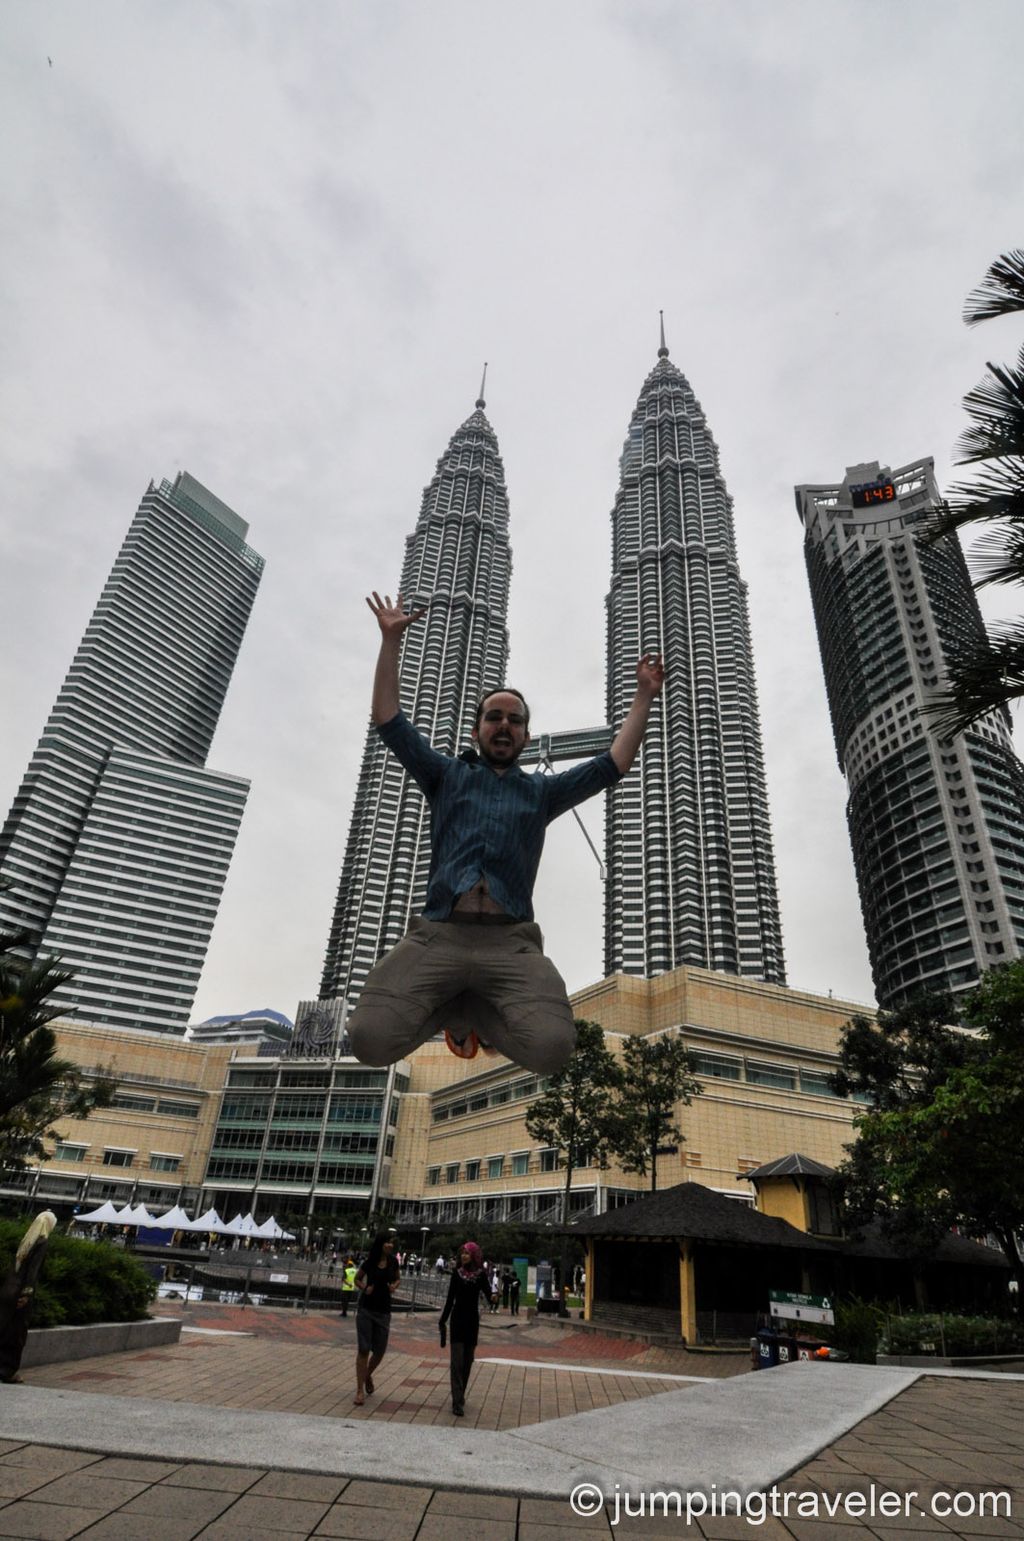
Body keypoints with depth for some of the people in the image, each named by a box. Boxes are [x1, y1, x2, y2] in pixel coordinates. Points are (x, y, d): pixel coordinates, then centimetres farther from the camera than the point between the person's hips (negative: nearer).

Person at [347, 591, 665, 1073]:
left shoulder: (541, 791, 26)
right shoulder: (447, 776, 24)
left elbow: (614, 764, 23)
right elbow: (388, 721, 18)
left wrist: (644, 696, 22)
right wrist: (391, 640, 13)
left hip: (512, 943, 1)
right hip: (437, 936, 0)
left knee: (550, 1048, -27)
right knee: (373, 1038, -25)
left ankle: (474, 1011, 8)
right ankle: (449, 1009, 10)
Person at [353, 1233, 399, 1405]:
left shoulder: (393, 1262, -1)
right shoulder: (370, 1262, -7)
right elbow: (357, 1279, 8)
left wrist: (394, 1286, -8)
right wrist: (364, 1288, -12)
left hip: (383, 1311, 2)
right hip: (366, 1309, -2)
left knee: (380, 1350, 7)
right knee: (363, 1349, -2)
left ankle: (368, 1375, 37)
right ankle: (360, 1389, 10)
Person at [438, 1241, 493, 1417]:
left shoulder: (481, 1274, -5)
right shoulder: (457, 1273, -2)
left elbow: (488, 1296, -11)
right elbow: (450, 1299, 6)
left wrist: (494, 1298, -33)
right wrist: (442, 1321, 8)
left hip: (472, 1320, 0)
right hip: (457, 1319, 0)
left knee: (467, 1360, 10)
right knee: (457, 1360, -7)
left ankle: (460, 1397, 26)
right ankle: (457, 1402, -6)